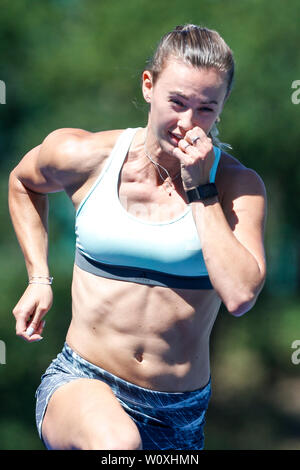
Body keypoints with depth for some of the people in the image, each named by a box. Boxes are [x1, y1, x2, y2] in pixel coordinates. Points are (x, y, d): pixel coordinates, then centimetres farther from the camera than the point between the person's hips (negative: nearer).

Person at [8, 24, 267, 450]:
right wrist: (39, 278, 12)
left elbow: (240, 296, -20)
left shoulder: (238, 185, -5)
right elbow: (23, 182, 22)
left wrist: (201, 188, -16)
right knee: (117, 441, -35)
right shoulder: (84, 157, -2)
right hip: (81, 384, -2)